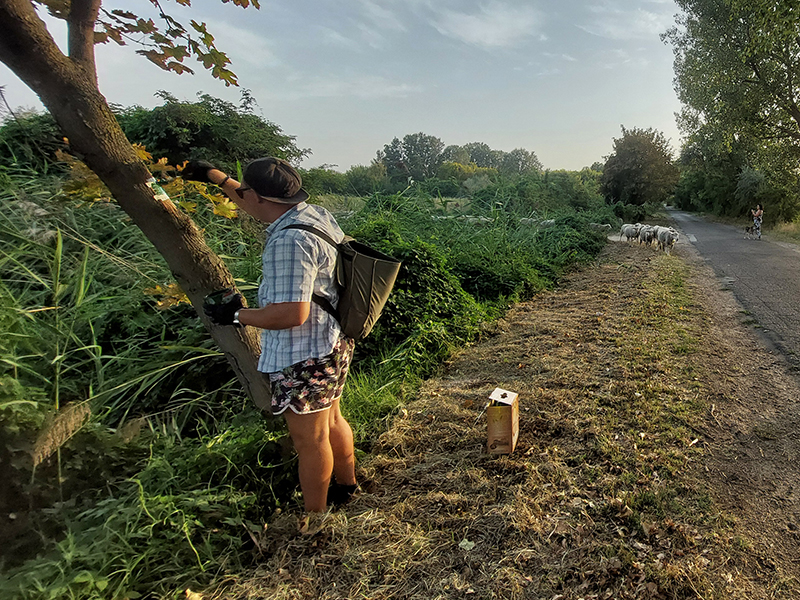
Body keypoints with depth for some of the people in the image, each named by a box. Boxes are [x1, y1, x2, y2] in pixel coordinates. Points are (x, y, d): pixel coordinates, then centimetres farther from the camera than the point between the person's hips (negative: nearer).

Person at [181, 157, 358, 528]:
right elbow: (260, 209, 23)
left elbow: (291, 314, -31)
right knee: (331, 420, 25)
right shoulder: (314, 213, 4)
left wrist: (236, 315, -17)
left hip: (304, 360, -10)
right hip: (332, 344, 10)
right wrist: (216, 178, 28)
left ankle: (314, 519, 30)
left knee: (309, 440, 9)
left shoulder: (289, 241, -27)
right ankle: (347, 486, 47)